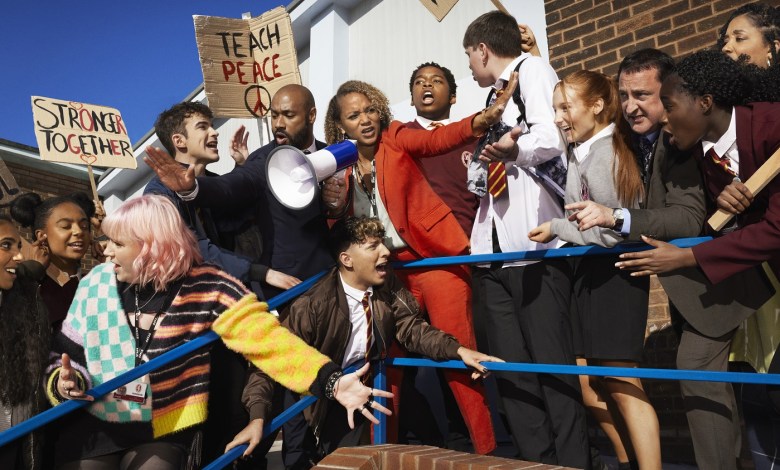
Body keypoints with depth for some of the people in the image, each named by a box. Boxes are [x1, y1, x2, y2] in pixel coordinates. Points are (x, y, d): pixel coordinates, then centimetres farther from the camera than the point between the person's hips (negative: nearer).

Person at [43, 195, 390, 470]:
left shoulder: (204, 288, -15)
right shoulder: (95, 285, -5)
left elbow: (267, 339, -24)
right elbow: (65, 360, 4)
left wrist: (330, 381, -35)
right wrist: (66, 383, -20)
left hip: (164, 434, -2)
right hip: (93, 428, 3)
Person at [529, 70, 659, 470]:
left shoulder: (609, 152, -15)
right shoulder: (578, 151, 10)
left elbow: (614, 230, -18)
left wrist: (556, 229, -12)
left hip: (614, 271, -8)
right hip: (586, 269, 9)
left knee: (621, 382, -2)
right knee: (586, 377, 12)